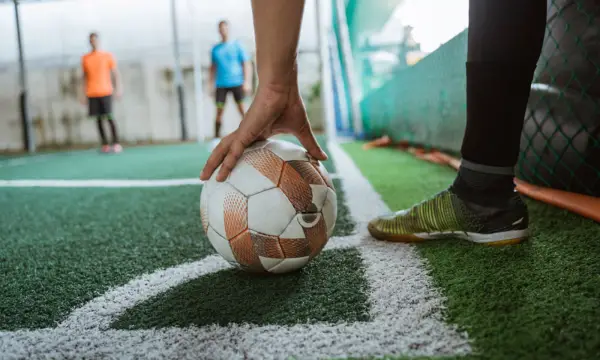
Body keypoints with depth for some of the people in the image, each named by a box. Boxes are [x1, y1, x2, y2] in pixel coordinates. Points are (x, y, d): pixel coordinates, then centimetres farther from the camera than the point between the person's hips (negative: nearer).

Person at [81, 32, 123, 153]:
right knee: (98, 119, 2)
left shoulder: (107, 55, 4)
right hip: (92, 94, 3)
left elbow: (115, 73, 2)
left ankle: (116, 143, -7)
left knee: (109, 117, -9)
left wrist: (118, 88, -10)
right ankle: (105, 144, 6)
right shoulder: (85, 58, 11)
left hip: (105, 92, -3)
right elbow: (85, 77, 15)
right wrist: (84, 94, 11)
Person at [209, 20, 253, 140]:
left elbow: (247, 64, 1)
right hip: (221, 84, 2)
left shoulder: (237, 46, 5)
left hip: (237, 83, -2)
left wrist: (247, 82, -10)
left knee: (242, 108, -7)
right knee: (219, 110, -2)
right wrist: (211, 85, 11)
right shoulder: (215, 49, 13)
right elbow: (213, 67, 19)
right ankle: (216, 136, 4)